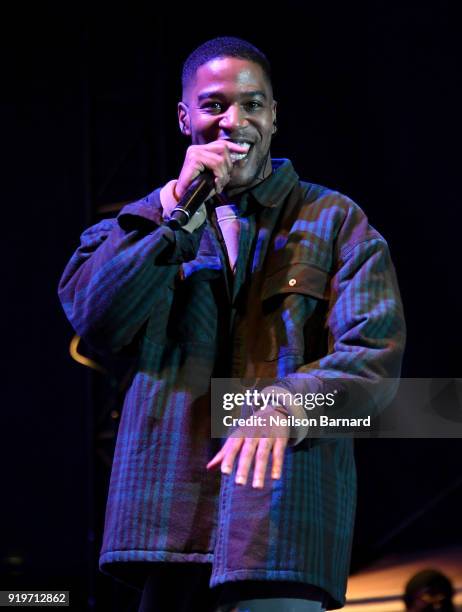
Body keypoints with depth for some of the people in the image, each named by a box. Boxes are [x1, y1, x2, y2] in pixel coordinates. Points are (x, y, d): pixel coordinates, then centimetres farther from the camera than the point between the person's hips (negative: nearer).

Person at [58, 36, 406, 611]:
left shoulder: (334, 220, 10)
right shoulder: (146, 223, 18)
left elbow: (374, 353, -2)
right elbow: (92, 320, -1)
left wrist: (288, 406, -22)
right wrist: (179, 209, -6)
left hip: (285, 497, -2)